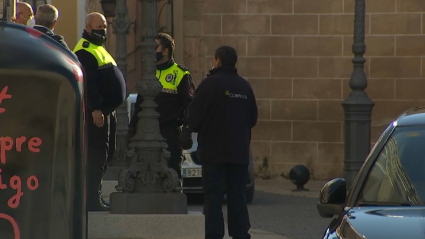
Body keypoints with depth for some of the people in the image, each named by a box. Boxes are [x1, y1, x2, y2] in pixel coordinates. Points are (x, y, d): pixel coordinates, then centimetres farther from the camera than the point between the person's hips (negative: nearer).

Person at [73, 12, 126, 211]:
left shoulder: (98, 49, 22)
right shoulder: (85, 51, -12)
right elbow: (87, 82, -21)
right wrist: (95, 109, -26)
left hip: (107, 110, 11)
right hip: (96, 112, -11)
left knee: (106, 152, 13)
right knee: (97, 154, -11)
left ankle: (93, 196, 19)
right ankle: (92, 199, -10)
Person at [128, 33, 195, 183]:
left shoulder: (181, 74, -1)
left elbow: (189, 105, -5)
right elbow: (139, 104, 22)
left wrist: (187, 130, -13)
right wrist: (132, 128, 17)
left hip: (171, 134, -6)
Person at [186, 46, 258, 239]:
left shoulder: (210, 84, -10)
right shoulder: (244, 86, 7)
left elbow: (193, 118, -9)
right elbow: (253, 118, 14)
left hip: (214, 152, -5)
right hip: (239, 151, 5)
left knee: (213, 196, -3)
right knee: (238, 196, 8)